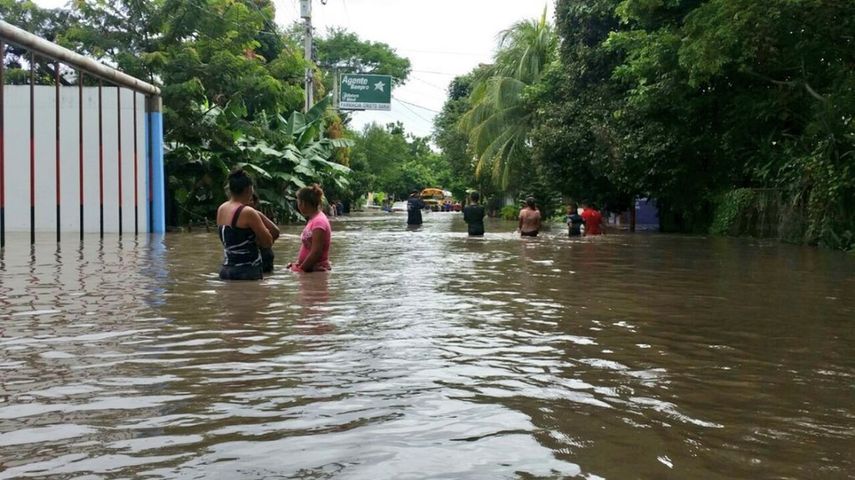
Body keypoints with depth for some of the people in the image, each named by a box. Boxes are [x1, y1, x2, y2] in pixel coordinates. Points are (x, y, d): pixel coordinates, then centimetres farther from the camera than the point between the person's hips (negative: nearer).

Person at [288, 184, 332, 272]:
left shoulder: (318, 221, -16)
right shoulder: (313, 220, 14)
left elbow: (316, 253, -21)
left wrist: (300, 268, -14)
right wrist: (297, 263, 8)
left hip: (316, 270, -9)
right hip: (310, 269, 9)